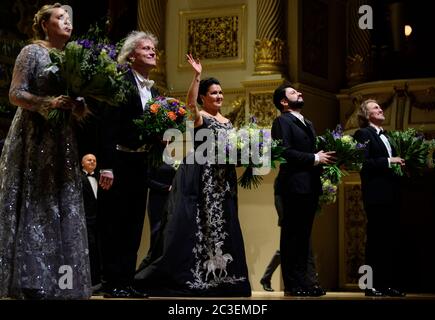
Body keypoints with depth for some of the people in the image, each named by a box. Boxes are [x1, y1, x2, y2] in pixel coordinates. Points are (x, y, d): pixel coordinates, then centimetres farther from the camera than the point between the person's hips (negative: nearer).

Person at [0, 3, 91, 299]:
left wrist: (77, 105, -5)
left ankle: (59, 281, 5)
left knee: (63, 208, 2)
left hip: (62, 141, 6)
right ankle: (30, 281, -4)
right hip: (34, 139, -6)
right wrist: (48, 103, -23)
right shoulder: (32, 52, -3)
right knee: (34, 207, -7)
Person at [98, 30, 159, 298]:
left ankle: (127, 282, 16)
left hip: (141, 163, 8)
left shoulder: (154, 91, 15)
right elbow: (108, 123, -15)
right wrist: (106, 165, -20)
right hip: (120, 161, -8)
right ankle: (113, 283, 3)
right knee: (115, 224, -2)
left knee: (134, 225, 10)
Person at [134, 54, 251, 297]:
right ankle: (191, 274, -4)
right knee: (197, 223, -8)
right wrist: (197, 76, -35)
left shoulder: (227, 122, 18)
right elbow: (190, 103, -26)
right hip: (200, 177, -7)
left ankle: (217, 273, 15)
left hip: (223, 180, 7)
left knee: (222, 224, 8)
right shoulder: (198, 117, -4)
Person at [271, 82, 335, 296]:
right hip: (295, 186, -9)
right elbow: (285, 151, -17)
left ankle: (301, 280, 14)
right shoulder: (282, 122, -4)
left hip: (310, 187, 9)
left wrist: (323, 158, 1)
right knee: (292, 236, -7)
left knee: (303, 236, 10)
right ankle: (293, 284, -6)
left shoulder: (307, 124, 24)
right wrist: (314, 158, -17)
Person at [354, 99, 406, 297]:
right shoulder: (363, 134, -3)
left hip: (391, 195, 8)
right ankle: (372, 286, 0)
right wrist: (388, 161, -16)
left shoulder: (385, 136, 21)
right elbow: (364, 163, -14)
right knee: (376, 240, -5)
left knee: (391, 240, 7)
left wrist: (399, 164, 3)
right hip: (376, 195, -8)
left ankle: (389, 284, 12)